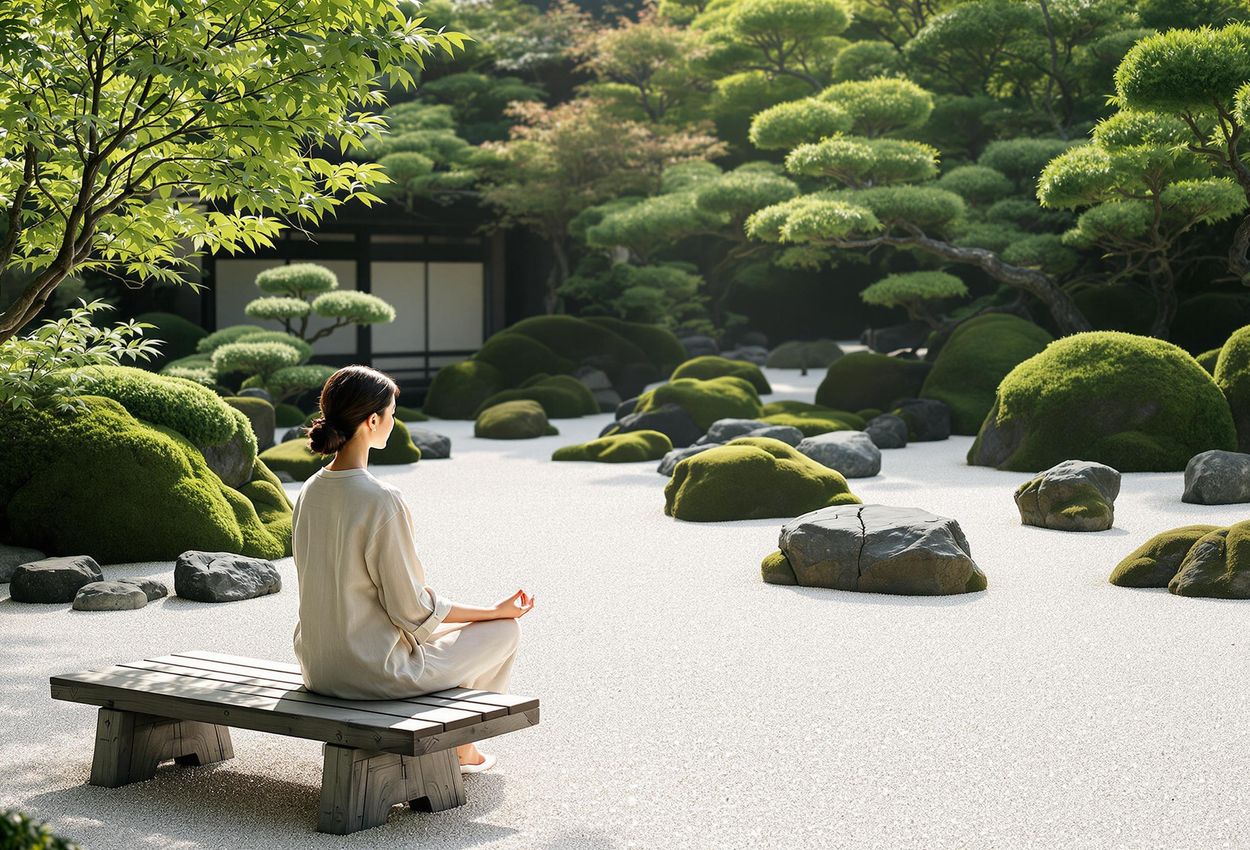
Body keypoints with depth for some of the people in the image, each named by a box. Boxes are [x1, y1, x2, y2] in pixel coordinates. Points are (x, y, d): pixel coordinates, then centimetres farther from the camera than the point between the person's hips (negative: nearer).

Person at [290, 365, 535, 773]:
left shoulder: (310, 491, 1)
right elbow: (412, 609, -18)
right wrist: (496, 611, -5)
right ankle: (459, 747, 28)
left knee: (435, 627, 33)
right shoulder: (381, 501, -24)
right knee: (505, 630, 12)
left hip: (318, 668, 8)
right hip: (373, 672, -8)